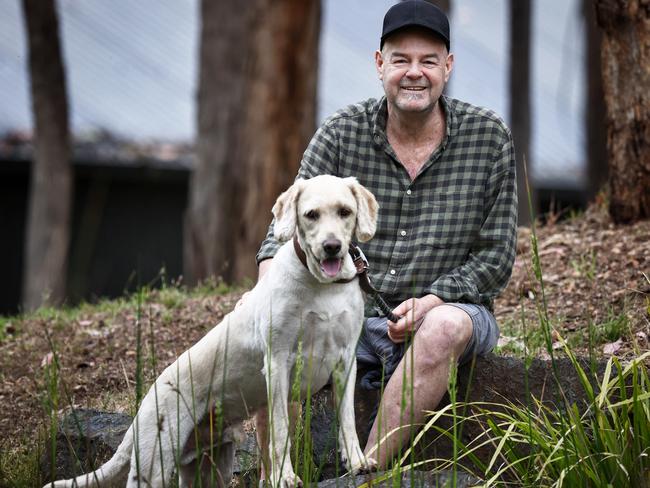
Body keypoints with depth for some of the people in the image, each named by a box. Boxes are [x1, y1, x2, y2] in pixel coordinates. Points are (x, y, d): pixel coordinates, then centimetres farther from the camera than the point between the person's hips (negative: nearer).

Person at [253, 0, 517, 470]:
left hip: (451, 307, -1)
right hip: (355, 317, 1)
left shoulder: (488, 137, -1)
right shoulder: (342, 133, 1)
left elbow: (495, 257, 0)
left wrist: (429, 302, -17)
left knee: (446, 325, -37)